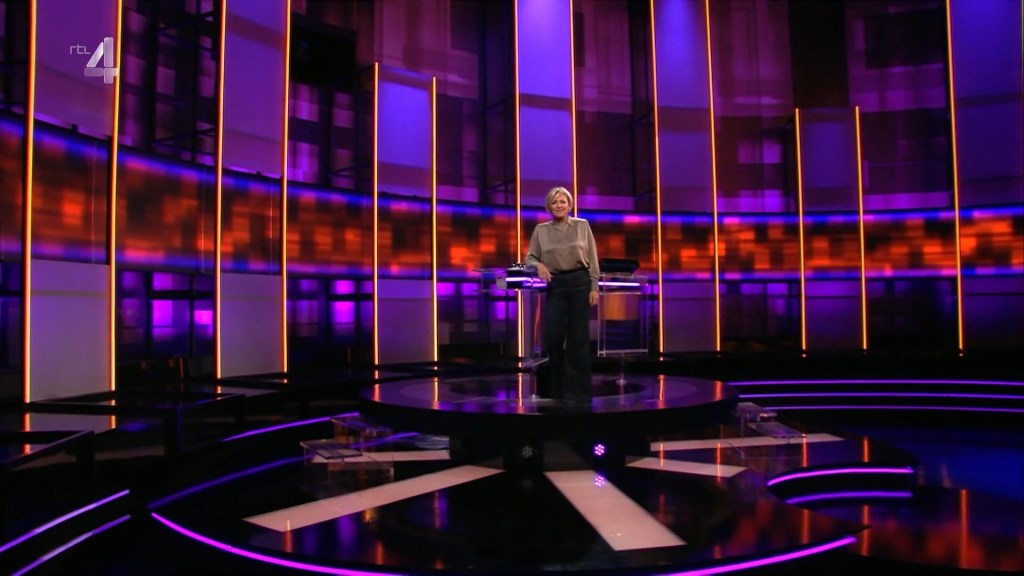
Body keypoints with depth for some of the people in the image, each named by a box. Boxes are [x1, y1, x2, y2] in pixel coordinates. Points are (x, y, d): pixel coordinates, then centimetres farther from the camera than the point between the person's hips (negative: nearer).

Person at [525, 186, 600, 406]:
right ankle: (558, 388, 18)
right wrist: (539, 265, -15)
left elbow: (592, 259, 2)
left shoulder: (582, 225, 3)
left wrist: (594, 287, -5)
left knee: (578, 338, -1)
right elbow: (530, 257, 8)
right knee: (553, 337, -2)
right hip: (555, 285, 2)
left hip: (580, 283, -1)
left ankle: (578, 390, 9)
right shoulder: (541, 230, 7)